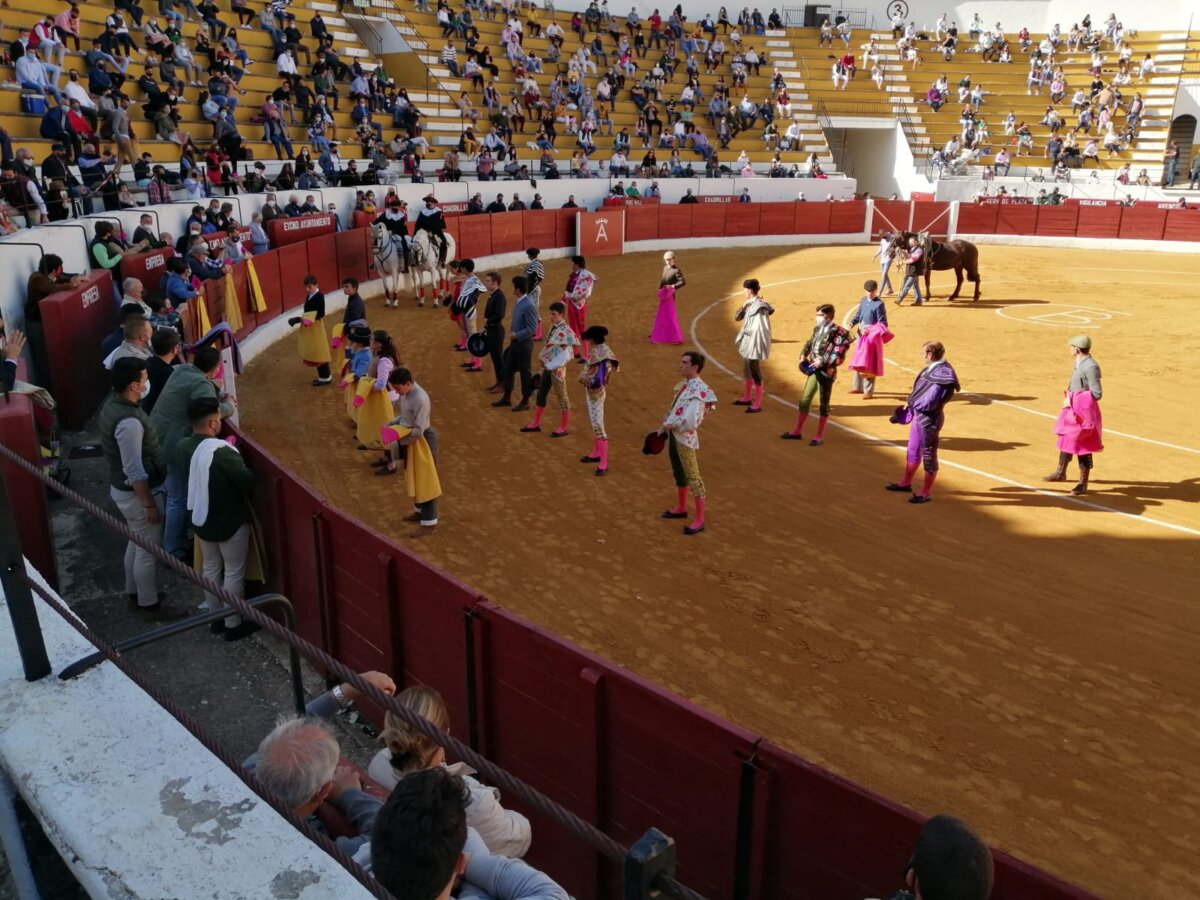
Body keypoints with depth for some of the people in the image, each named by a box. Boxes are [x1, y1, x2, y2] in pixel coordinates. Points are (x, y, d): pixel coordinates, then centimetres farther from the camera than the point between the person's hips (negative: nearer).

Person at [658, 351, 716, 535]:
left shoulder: (699, 391, -21)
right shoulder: (683, 385, 8)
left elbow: (691, 421, -28)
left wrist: (671, 425, -16)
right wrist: (664, 427, 5)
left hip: (686, 439, -9)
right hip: (673, 436, 9)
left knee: (693, 478, -2)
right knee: (679, 475, 23)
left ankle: (699, 520, 6)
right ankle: (681, 508, 41)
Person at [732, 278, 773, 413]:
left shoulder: (759, 306, -19)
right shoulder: (749, 304, 8)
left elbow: (758, 329, -25)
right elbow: (736, 318, 10)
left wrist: (744, 330, -12)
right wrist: (743, 306, -5)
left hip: (754, 344, -10)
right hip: (747, 343, 10)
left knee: (755, 372, -4)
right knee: (746, 370, 19)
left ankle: (757, 404, 3)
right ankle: (747, 398, 34)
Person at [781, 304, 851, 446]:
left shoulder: (837, 332, -14)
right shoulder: (817, 329, 10)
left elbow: (839, 352, -20)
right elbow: (810, 343, 24)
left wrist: (823, 361, -22)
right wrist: (803, 355, 6)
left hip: (826, 372, -8)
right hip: (814, 370, 8)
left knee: (823, 404, 4)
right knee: (804, 400, 13)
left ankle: (819, 436, 14)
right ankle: (798, 431, 24)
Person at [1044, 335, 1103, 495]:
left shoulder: (1091, 366, -21)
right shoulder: (1079, 362, 6)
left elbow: (1097, 394, -20)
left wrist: (1073, 399, -16)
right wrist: (1068, 398, 3)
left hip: (1084, 410, -10)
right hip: (1072, 408, 10)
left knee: (1082, 445, 1)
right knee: (1065, 439, 22)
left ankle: (1083, 482, 14)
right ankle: (1061, 472, 41)